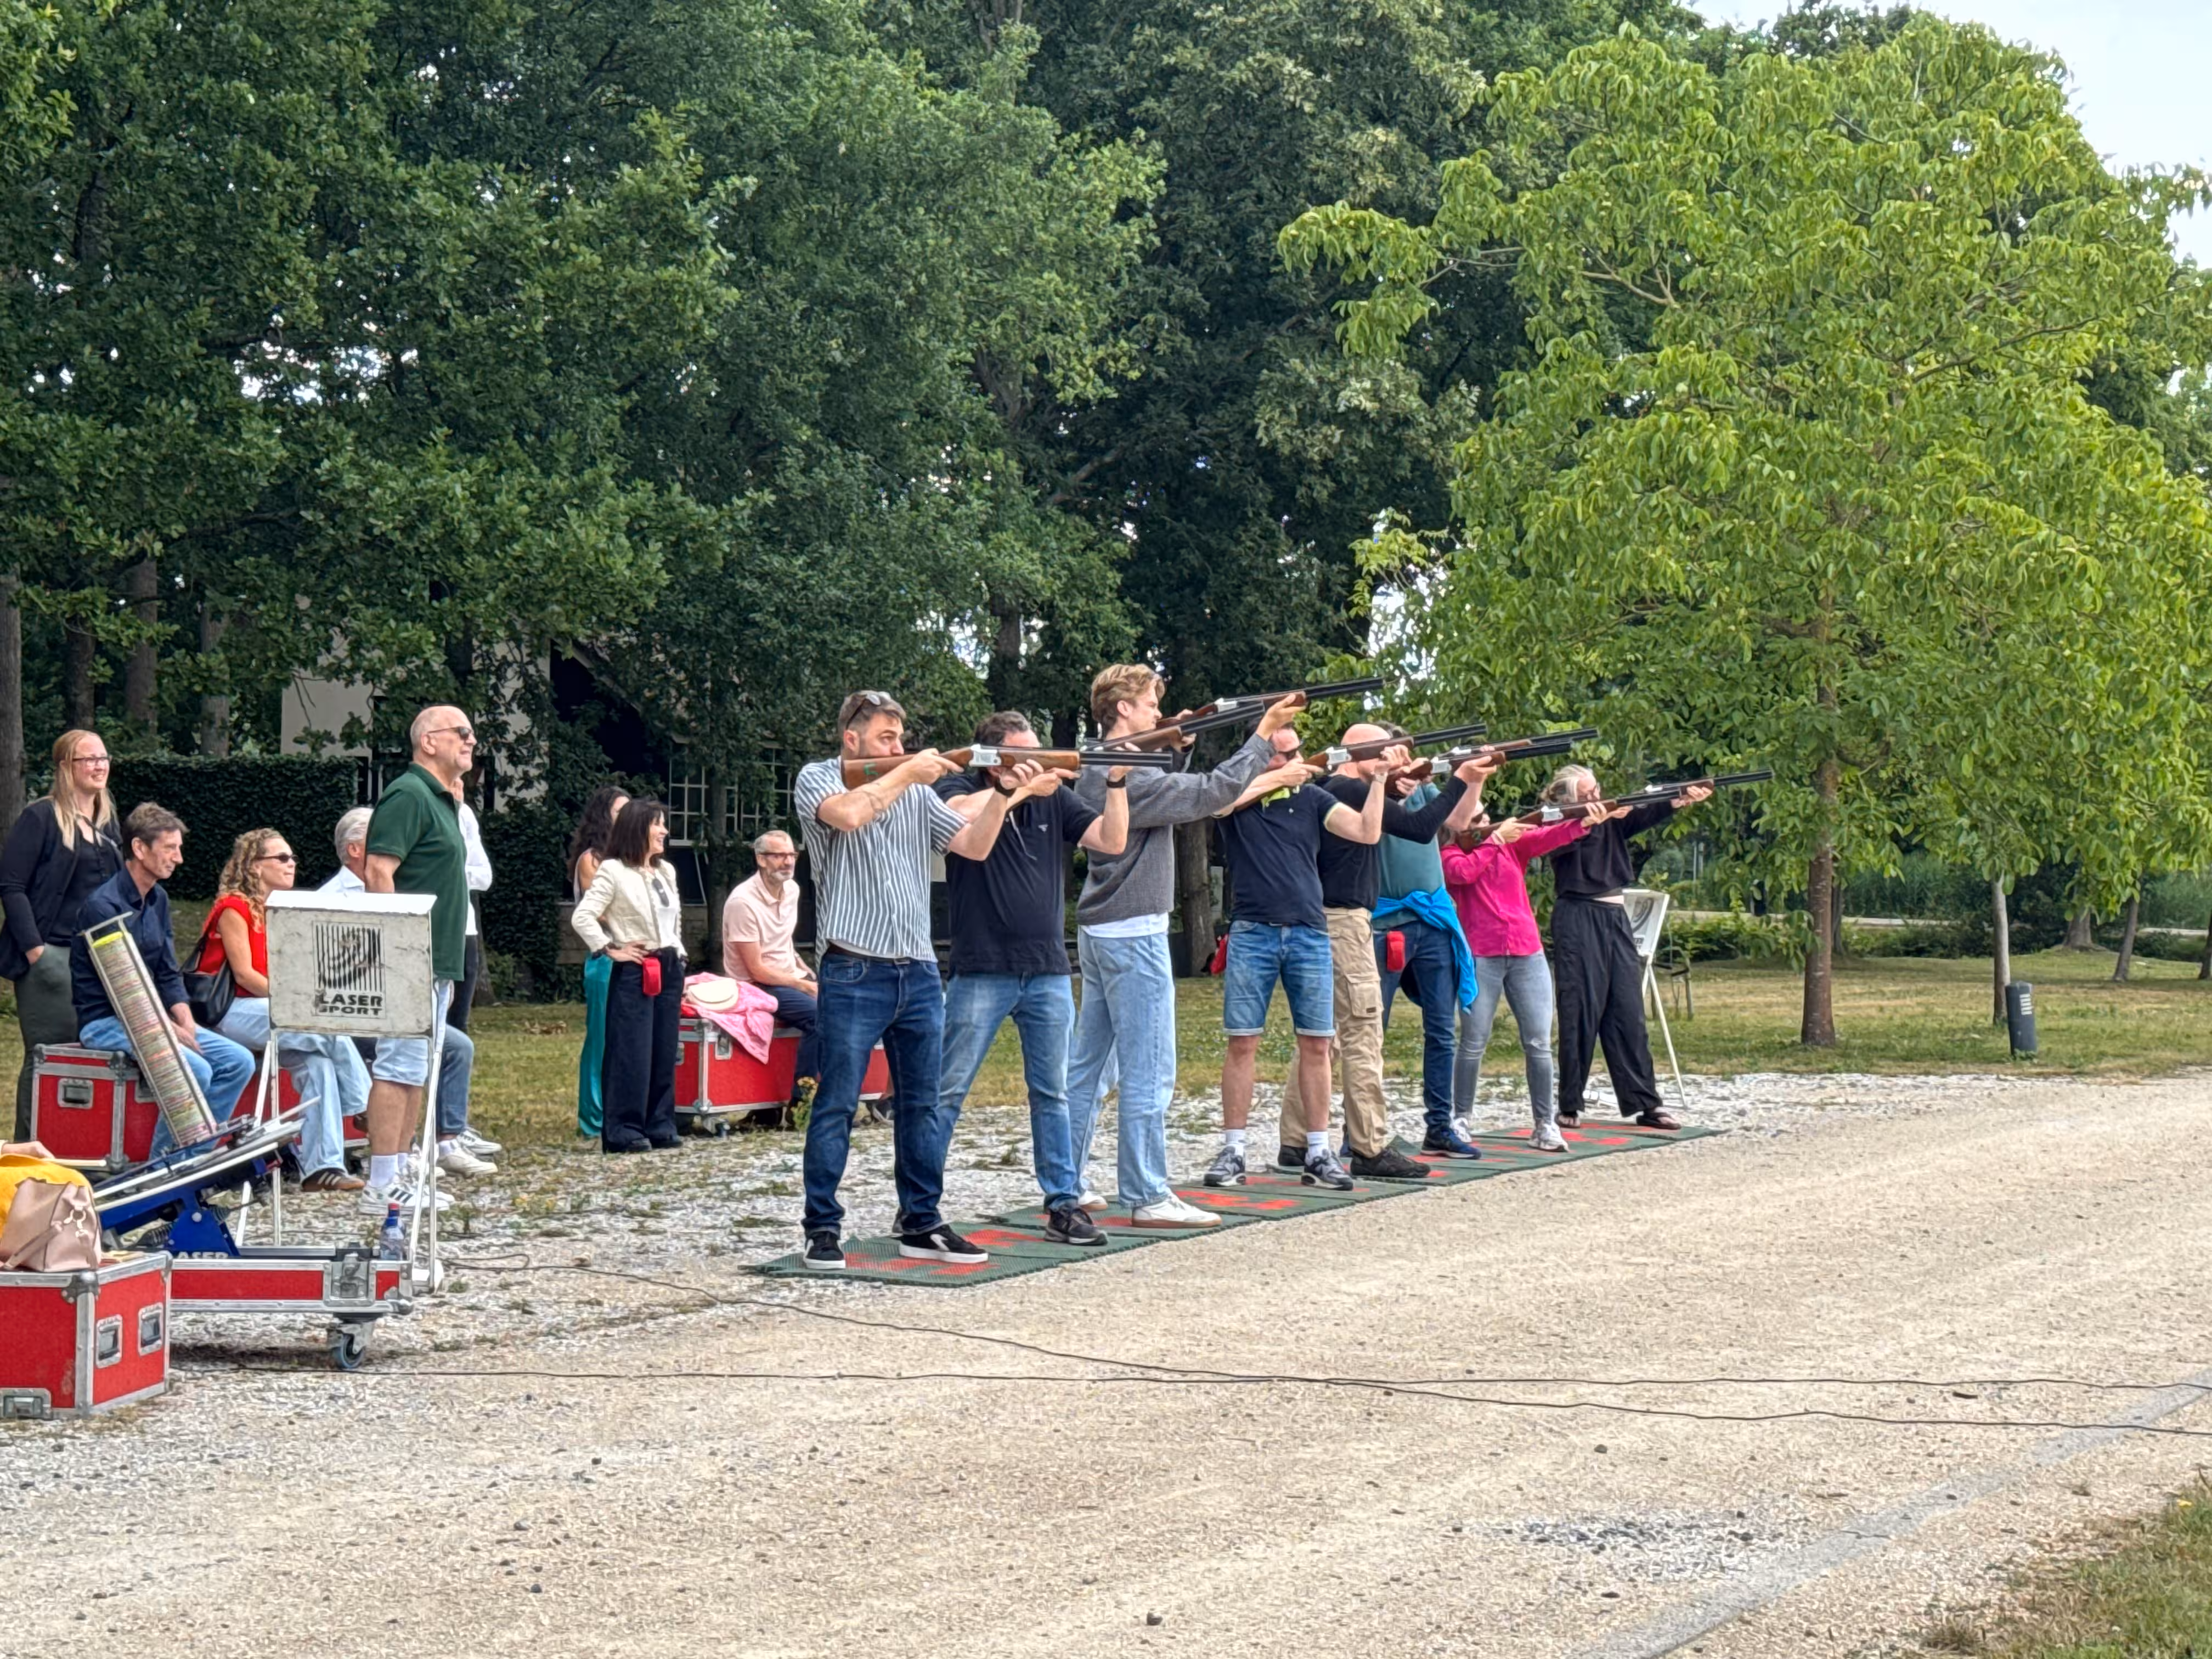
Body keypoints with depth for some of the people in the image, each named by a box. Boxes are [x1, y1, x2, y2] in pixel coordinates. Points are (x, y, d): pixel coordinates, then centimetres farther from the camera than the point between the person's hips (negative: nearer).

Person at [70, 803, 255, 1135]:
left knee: (238, 1061, -5)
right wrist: (174, 1033, -21)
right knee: (196, 1070, -28)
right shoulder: (103, 905, -16)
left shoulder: (158, 900, 11)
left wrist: (187, 1024, -4)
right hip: (107, 1022, -9)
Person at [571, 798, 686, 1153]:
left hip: (669, 969, 7)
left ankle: (660, 1126, 13)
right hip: (634, 972, -7)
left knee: (664, 1051, 7)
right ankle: (623, 1131, -6)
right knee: (631, 1053, -8)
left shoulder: (667, 871, 15)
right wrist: (610, 950, -13)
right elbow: (583, 917, -14)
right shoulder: (613, 872, -7)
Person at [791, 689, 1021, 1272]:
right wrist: (907, 773, -12)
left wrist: (1002, 794, -8)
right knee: (836, 1105, -3)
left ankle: (921, 1225, 16)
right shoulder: (818, 779, 1)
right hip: (854, 973, -6)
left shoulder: (916, 791, 15)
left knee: (921, 1106, 9)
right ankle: (822, 1231, 1)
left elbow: (974, 846, 8)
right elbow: (848, 814, -22)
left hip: (919, 972, 6)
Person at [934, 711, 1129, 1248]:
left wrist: (1117, 782, -11)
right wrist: (1023, 789, -28)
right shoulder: (960, 787, -2)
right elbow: (961, 816, -26)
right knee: (947, 1090, -2)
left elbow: (1113, 841, 1)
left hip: (1049, 973, 4)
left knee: (1052, 1093, 9)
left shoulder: (1054, 798, 9)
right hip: (981, 972, -4)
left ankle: (1064, 1205, 15)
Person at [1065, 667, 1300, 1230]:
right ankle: (1147, 1197, -5)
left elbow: (1180, 797, 19)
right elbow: (1211, 794, -20)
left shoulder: (1095, 770, 12)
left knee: (1088, 1065, 13)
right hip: (1133, 935, -10)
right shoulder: (1128, 776, -18)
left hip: (1098, 931, 10)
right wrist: (1262, 737, -14)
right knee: (1148, 1072, -6)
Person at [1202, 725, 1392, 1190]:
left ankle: (1318, 1153, 8)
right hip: (1252, 933, -2)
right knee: (1242, 1043, -2)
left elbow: (1368, 833, 3)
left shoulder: (1312, 798, 11)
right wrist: (1277, 779, -11)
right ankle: (1232, 1151, 4)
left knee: (1316, 1044, 2)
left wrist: (1379, 778, -6)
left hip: (1309, 933, 2)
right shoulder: (1237, 792, 4)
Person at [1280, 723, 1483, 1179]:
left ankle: (1297, 1143, 11)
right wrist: (1461, 780, -10)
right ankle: (1370, 1149, -7)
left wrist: (1388, 781, 15)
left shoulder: (1326, 791, 16)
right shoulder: (1354, 792, -12)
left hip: (1323, 921, 10)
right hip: (1346, 921, -10)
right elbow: (1422, 827, -16)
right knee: (1363, 1035, -8)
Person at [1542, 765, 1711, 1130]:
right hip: (1577, 919, -6)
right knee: (1580, 1011, -6)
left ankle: (1646, 1104, 4)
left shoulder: (1612, 821, 12)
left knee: (1629, 1012, 4)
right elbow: (1564, 841, -25)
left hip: (1615, 918, 6)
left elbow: (1646, 815, -4)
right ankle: (1569, 1107, 1)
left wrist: (1681, 801, -22)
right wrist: (1595, 817, -39)